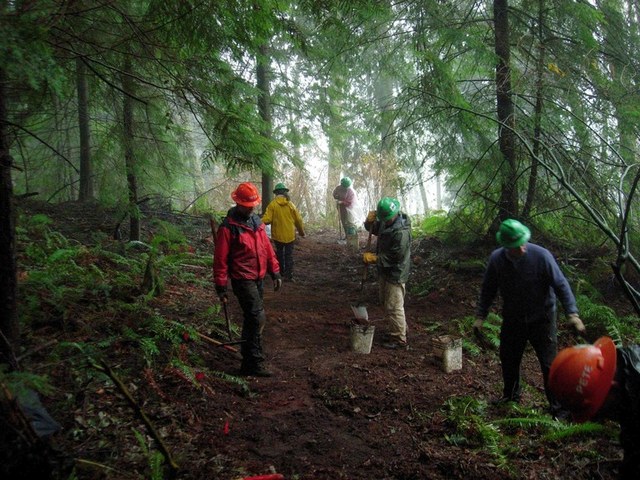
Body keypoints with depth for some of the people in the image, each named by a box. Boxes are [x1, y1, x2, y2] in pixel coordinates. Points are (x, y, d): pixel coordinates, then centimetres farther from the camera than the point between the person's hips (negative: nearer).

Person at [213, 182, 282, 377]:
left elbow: (267, 248, 14)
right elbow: (220, 259, -12)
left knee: (252, 318, 17)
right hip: (243, 280, -8)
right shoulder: (228, 227, -13)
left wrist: (275, 273, 11)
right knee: (258, 318, -14)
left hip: (259, 278, 8)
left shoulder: (257, 221, 10)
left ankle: (248, 357, 32)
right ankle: (253, 363, -7)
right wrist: (221, 287, -12)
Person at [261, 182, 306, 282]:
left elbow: (267, 219, -16)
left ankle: (280, 273, 26)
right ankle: (288, 275, 1)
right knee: (289, 255, 6)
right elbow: (298, 220, 3)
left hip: (278, 235, 0)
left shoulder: (272, 204, -9)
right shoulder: (290, 204, -3)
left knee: (279, 254, 17)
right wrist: (301, 231, 17)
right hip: (290, 235, 1)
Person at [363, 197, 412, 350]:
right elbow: (373, 229, 16)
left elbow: (396, 257, -26)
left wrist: (374, 258, -21)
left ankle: (399, 339, 11)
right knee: (385, 302, 22)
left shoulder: (401, 232, -27)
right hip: (385, 271, 10)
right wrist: (370, 221, -8)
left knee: (394, 307, -2)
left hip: (396, 274, -10)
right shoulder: (385, 223, 1)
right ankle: (402, 329, 38)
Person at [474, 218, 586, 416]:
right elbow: (488, 289, 0)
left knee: (550, 364, -1)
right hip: (512, 320, 4)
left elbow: (560, 285, -18)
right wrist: (480, 316, -3)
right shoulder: (496, 259, -12)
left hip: (541, 320, -3)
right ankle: (510, 396, 41)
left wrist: (572, 313, -27)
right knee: (508, 360, 17)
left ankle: (558, 407, 16)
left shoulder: (541, 255, -22)